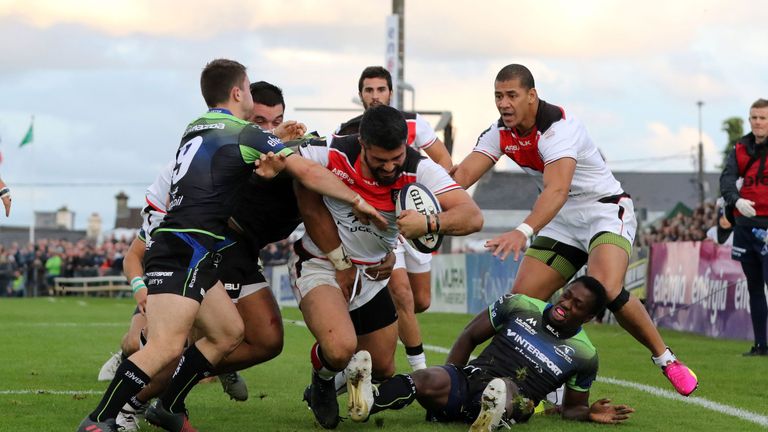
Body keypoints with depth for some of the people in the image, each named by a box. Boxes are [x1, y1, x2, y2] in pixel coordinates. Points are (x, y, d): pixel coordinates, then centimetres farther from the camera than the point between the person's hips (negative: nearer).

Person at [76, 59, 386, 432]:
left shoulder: (195, 129, 19)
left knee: (229, 333, 14)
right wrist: (356, 199, 4)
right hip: (181, 255, -10)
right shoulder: (245, 134, -4)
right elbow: (309, 172, -6)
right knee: (167, 346, -19)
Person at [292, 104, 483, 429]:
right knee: (340, 348, -29)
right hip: (320, 264, -4)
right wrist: (340, 262, -8)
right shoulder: (329, 154, -24)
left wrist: (429, 223, -47)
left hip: (372, 274, 4)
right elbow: (308, 207, -8)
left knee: (382, 370, 9)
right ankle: (322, 385, 8)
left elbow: (472, 216, -27)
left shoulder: (419, 169, -19)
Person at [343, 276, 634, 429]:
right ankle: (367, 400, -63)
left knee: (506, 389, -41)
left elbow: (572, 408, 22)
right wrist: (448, 381, 8)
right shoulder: (521, 307, 12)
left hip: (512, 404, -2)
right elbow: (469, 337, 18)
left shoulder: (584, 355, 11)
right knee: (428, 381, -34)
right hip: (472, 377, 2)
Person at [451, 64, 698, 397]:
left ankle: (666, 360, -11)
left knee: (605, 289, -31)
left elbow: (557, 190, -41)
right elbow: (462, 175, -13)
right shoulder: (500, 133, -3)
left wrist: (523, 232, -57)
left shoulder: (558, 127, -26)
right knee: (522, 300, -4)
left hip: (606, 209, -8)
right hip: (561, 220, 8)